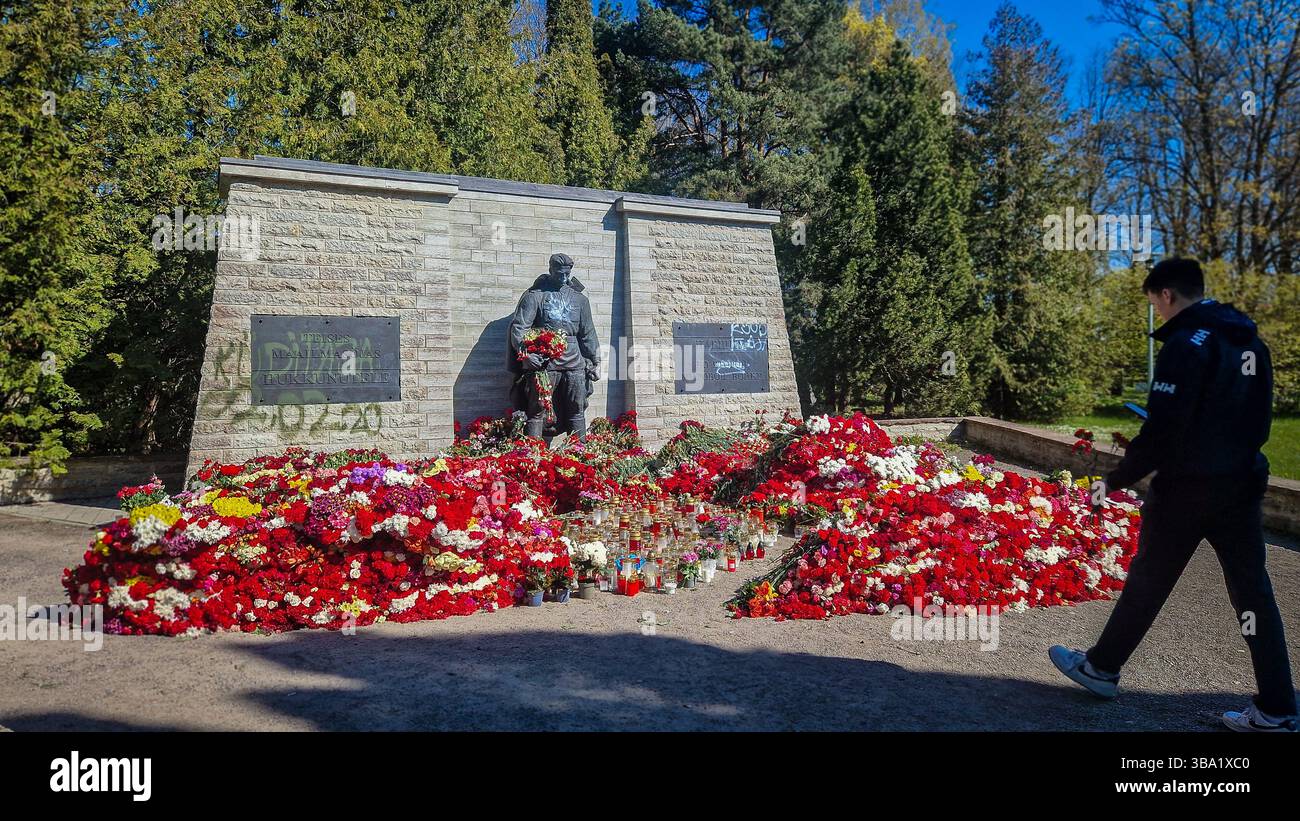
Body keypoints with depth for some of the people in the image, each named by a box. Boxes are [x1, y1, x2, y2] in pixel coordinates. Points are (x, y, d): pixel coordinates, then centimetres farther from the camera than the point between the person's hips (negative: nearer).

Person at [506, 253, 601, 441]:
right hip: (543, 362, -4)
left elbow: (588, 333, 19)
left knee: (577, 411, 6)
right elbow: (518, 326, -7)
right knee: (537, 411, -3)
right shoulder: (535, 295, 2)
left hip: (574, 363, 4)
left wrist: (595, 362, 14)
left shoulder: (579, 298, 16)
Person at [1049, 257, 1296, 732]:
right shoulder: (1252, 343, 9)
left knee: (1147, 582, 7)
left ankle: (1101, 669, 24)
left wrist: (1118, 479, -10)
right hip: (1242, 487, 7)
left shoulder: (1187, 343, -17)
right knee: (1253, 592, 11)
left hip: (1187, 489, -7)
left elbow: (1161, 431, -21)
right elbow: (1258, 423, 15)